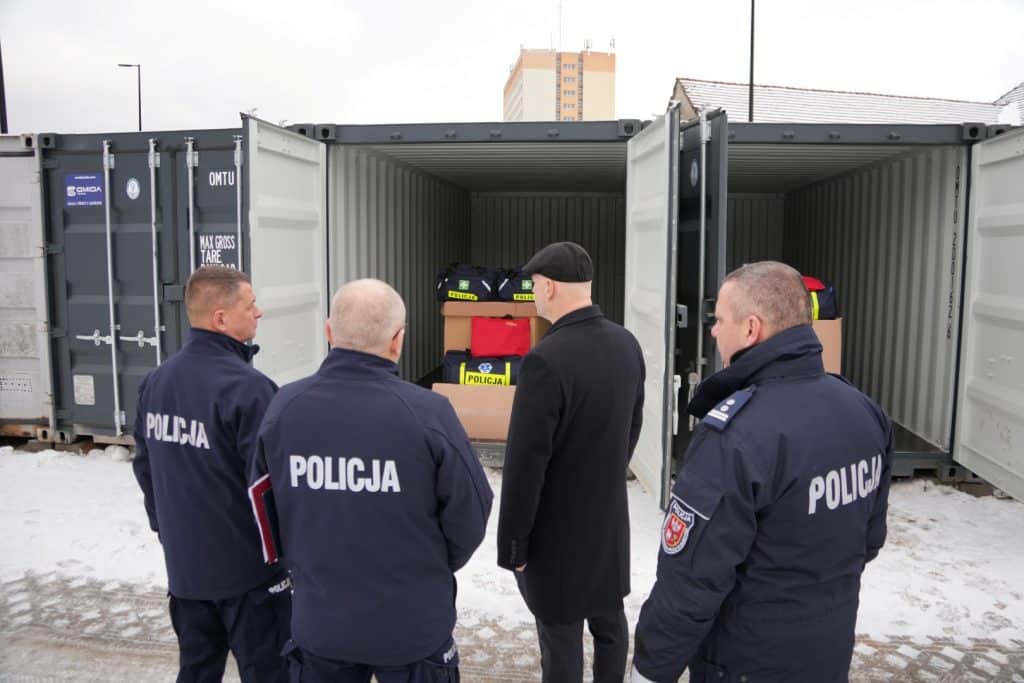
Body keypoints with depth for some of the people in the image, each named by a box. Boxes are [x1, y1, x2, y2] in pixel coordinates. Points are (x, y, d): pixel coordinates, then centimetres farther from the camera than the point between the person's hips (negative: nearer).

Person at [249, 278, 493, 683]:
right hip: (413, 623, -2)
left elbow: (263, 505, 1)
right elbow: (469, 514, -12)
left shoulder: (284, 407, -11)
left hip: (319, 620, 3)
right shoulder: (429, 413, -22)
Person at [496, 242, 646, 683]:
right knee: (609, 620, 23)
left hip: (558, 527, -7)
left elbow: (526, 461, -22)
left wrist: (512, 543, -12)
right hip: (610, 515, 8)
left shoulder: (546, 359, -26)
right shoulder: (627, 344, -1)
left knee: (561, 638, 8)